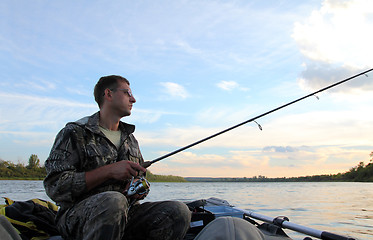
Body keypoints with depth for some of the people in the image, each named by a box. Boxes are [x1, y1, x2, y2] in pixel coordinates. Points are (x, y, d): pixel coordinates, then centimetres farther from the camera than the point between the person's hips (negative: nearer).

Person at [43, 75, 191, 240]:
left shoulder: (130, 139, 19)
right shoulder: (75, 133, -1)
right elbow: (55, 187, -12)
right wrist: (108, 171, -18)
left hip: (124, 214, 6)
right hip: (79, 215, -5)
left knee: (179, 211, -21)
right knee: (114, 200, -40)